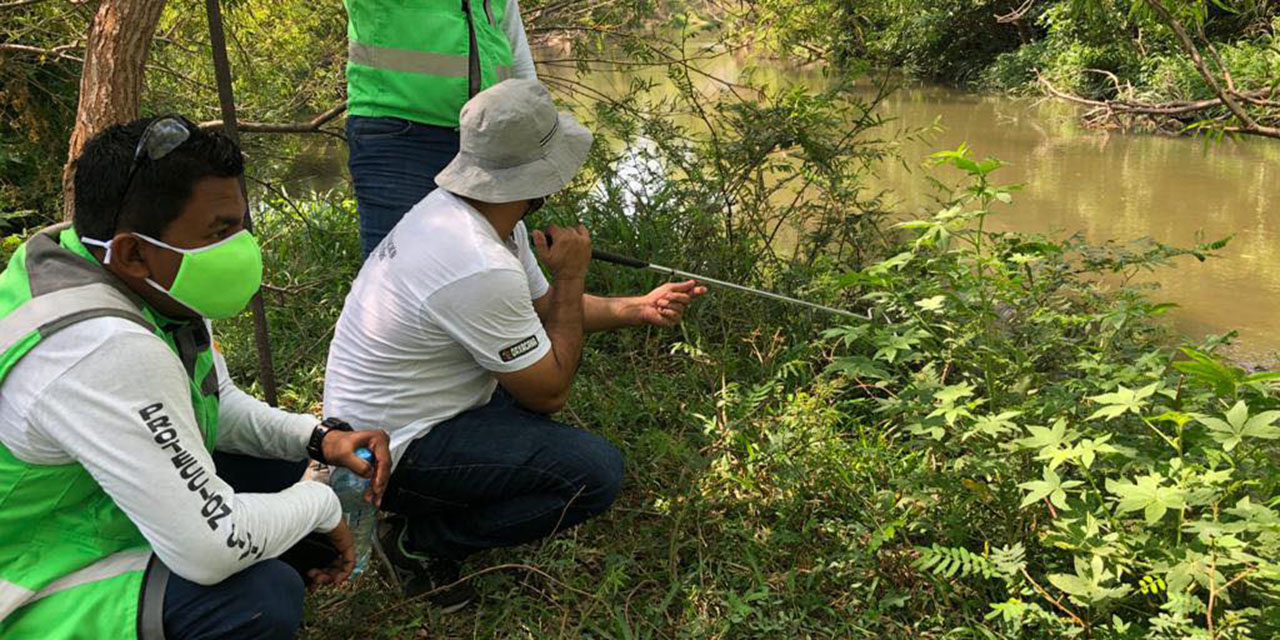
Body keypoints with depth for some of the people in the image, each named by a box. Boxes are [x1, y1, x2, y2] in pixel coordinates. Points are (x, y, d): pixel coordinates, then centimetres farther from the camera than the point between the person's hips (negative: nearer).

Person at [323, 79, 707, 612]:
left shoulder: (453, 208, -1)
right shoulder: (481, 270, -31)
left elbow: (542, 307, 16)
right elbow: (550, 392, -17)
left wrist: (636, 309, 7)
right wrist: (571, 274, -12)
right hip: (394, 454, -10)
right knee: (597, 473, -17)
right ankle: (421, 542, -3)